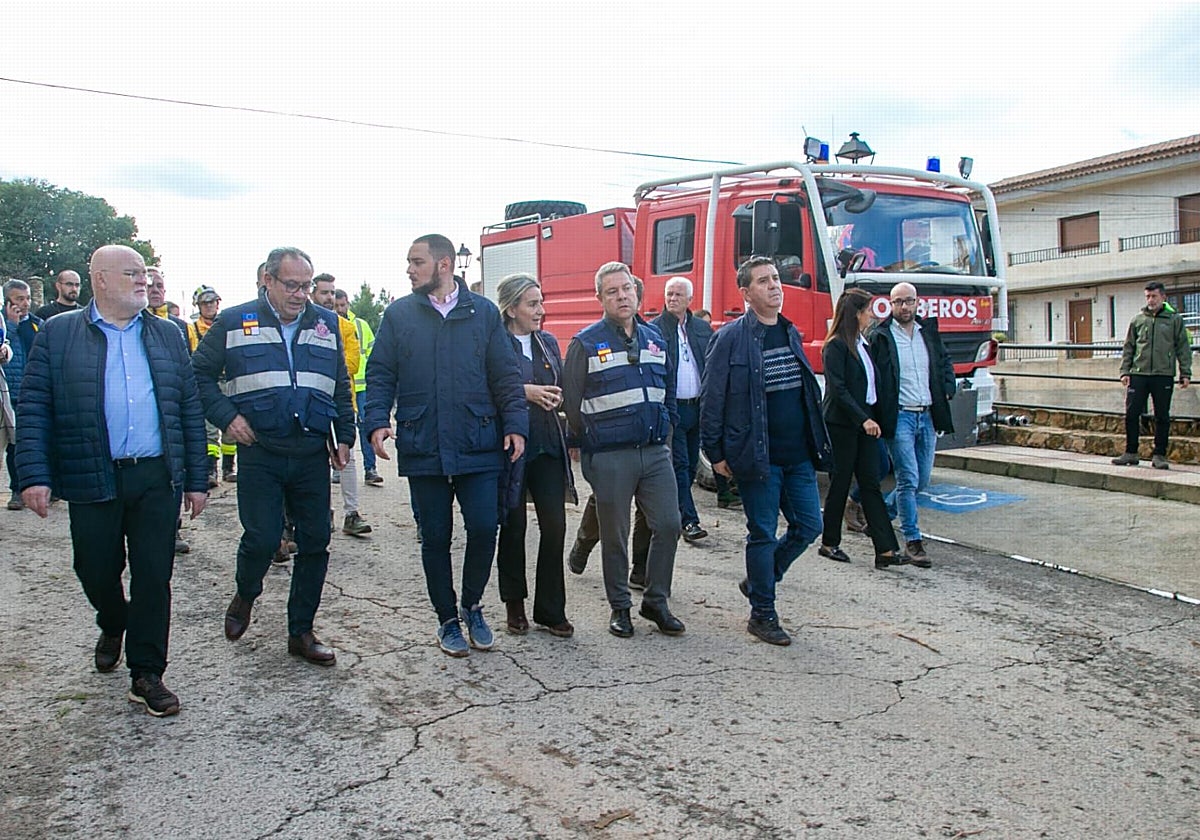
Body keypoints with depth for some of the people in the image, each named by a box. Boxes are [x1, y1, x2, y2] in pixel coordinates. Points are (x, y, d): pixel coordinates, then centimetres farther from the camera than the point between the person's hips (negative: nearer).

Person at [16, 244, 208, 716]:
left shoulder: (167, 336, 10)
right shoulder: (58, 333, 3)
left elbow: (190, 408, 10)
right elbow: (34, 407, -1)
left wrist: (196, 479, 6)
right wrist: (34, 475, -12)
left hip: (157, 478, 1)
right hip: (92, 480, -1)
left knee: (154, 577, 1)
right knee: (97, 572, 12)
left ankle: (146, 675, 13)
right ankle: (112, 628, 45)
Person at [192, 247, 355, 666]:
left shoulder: (326, 323, 11)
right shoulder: (234, 322, 3)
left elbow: (342, 387, 17)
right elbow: (200, 374, 7)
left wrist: (344, 436, 9)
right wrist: (227, 416, -6)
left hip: (313, 455, 3)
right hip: (259, 454, -3)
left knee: (315, 543, 5)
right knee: (261, 539, -6)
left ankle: (301, 632, 19)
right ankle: (245, 596, 29)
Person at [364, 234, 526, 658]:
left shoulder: (483, 312, 6)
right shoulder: (398, 314, 7)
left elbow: (506, 376, 5)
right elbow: (380, 375, 6)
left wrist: (515, 425, -5)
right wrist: (377, 420, -9)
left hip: (479, 447, 0)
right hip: (422, 449, 1)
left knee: (484, 528, -4)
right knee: (435, 538, 8)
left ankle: (472, 606, 22)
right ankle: (448, 620, 25)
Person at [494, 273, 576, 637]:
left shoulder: (548, 342, 13)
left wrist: (554, 397, -2)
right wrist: (525, 392, -19)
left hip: (547, 445, 5)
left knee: (554, 525, -1)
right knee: (513, 528, 7)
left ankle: (551, 610, 11)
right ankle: (514, 606, 23)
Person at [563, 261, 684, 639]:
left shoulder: (654, 339, 12)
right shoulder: (586, 343, -4)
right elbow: (572, 401, -1)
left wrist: (663, 434, 16)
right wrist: (591, 441, 3)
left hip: (655, 452, 4)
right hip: (610, 458, -4)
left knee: (668, 526, 1)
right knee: (615, 536, 6)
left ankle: (656, 601, 19)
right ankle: (620, 607, 22)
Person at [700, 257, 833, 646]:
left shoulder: (791, 334, 12)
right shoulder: (731, 337, -9)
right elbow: (711, 399, -9)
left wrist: (817, 443, 15)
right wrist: (715, 453, -10)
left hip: (799, 455, 7)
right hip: (758, 457, -7)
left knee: (809, 525, 9)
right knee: (763, 534, 2)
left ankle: (758, 581, 31)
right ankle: (762, 614, 18)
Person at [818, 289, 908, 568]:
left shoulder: (862, 344, 15)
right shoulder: (836, 346, -10)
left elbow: (872, 381, 14)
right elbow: (838, 389, -17)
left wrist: (871, 418, 5)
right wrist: (863, 419, -20)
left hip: (865, 424, 8)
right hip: (841, 425, -8)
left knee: (870, 484, 4)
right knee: (840, 483, 2)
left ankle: (885, 549, 3)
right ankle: (830, 543, 16)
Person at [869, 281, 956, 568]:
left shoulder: (929, 332, 12)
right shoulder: (880, 337, -5)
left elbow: (945, 362, 25)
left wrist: (947, 390, 8)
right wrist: (877, 417, -14)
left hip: (927, 416, 6)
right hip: (899, 417, -6)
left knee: (922, 480, 12)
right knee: (908, 480, -9)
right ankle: (913, 541, -2)